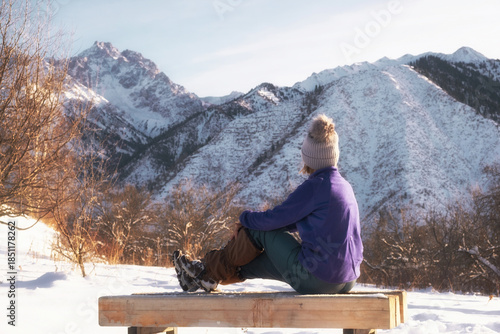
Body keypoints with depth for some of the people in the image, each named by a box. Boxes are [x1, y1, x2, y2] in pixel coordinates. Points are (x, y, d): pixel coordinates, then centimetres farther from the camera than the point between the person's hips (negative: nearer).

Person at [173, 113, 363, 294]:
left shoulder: (315, 186, -15)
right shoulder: (344, 186, 12)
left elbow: (276, 218, -9)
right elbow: (296, 221, 20)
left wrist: (245, 218, 11)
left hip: (315, 280, -8)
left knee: (258, 230, 6)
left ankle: (212, 269, 24)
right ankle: (209, 277, 35)